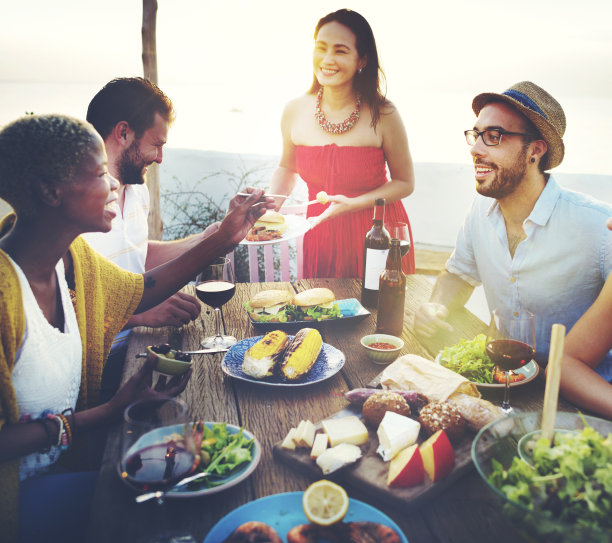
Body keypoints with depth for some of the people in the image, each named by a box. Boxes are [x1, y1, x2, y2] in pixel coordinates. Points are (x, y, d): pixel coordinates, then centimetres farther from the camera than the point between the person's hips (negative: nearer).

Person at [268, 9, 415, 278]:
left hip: (377, 234, -2)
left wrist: (353, 204, -20)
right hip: (321, 233, 3)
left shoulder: (382, 115, -15)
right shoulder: (294, 112, -5)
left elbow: (404, 182, -7)